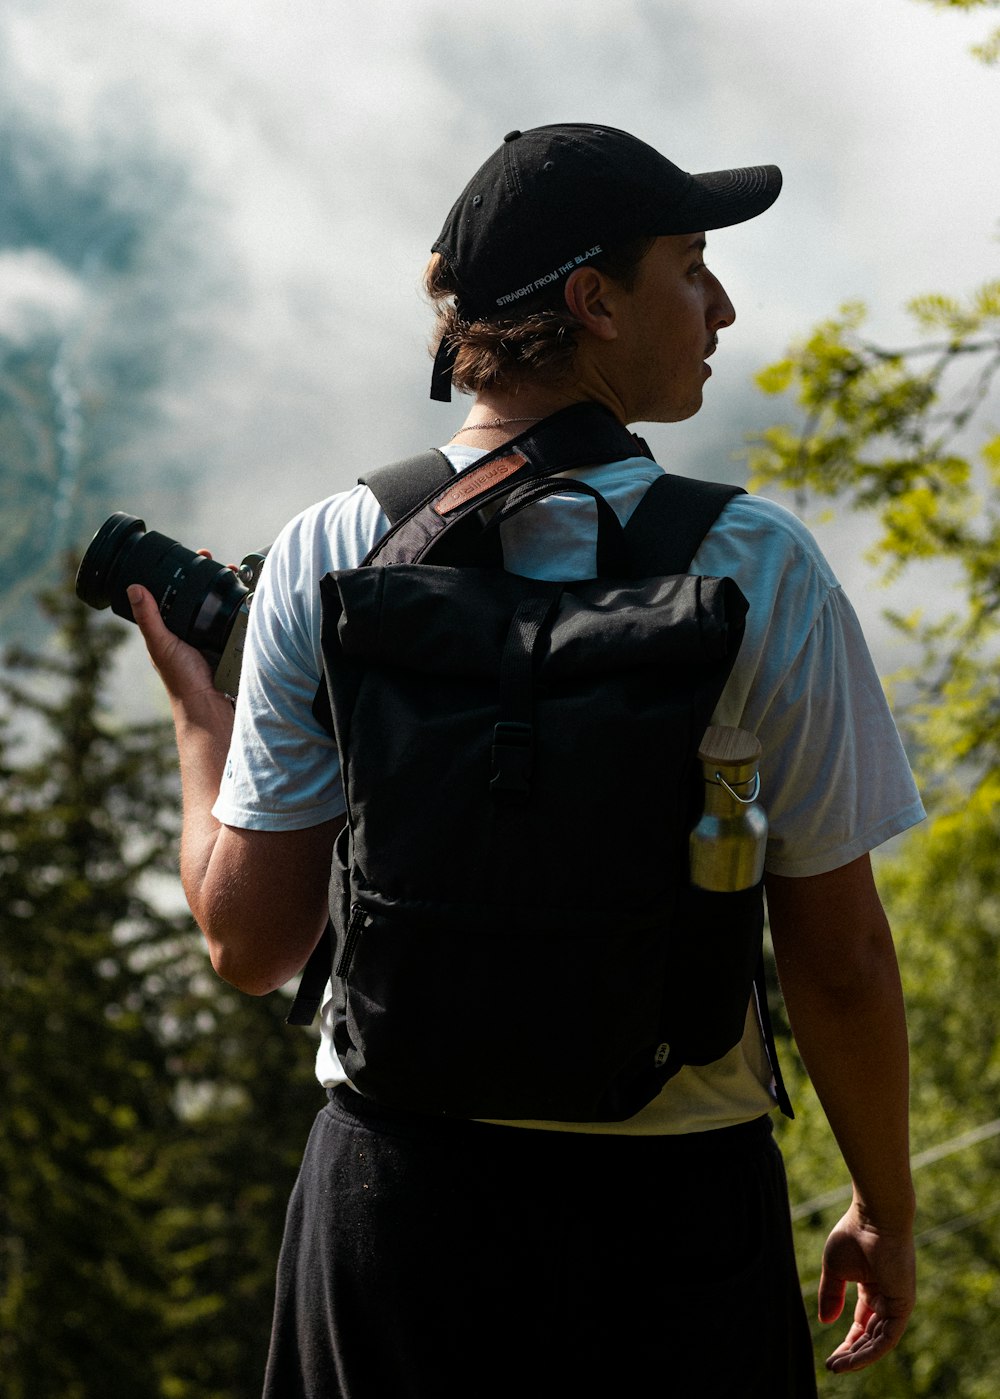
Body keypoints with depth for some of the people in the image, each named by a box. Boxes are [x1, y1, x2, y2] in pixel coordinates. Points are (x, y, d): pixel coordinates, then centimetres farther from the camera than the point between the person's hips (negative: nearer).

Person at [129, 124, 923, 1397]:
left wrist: (194, 707, 14)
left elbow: (249, 943, -3)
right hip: (677, 1196, -1)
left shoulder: (326, 557, -5)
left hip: (399, 1185, 2)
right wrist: (885, 1217, 9)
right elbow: (838, 962, -6)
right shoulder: (759, 568, -9)